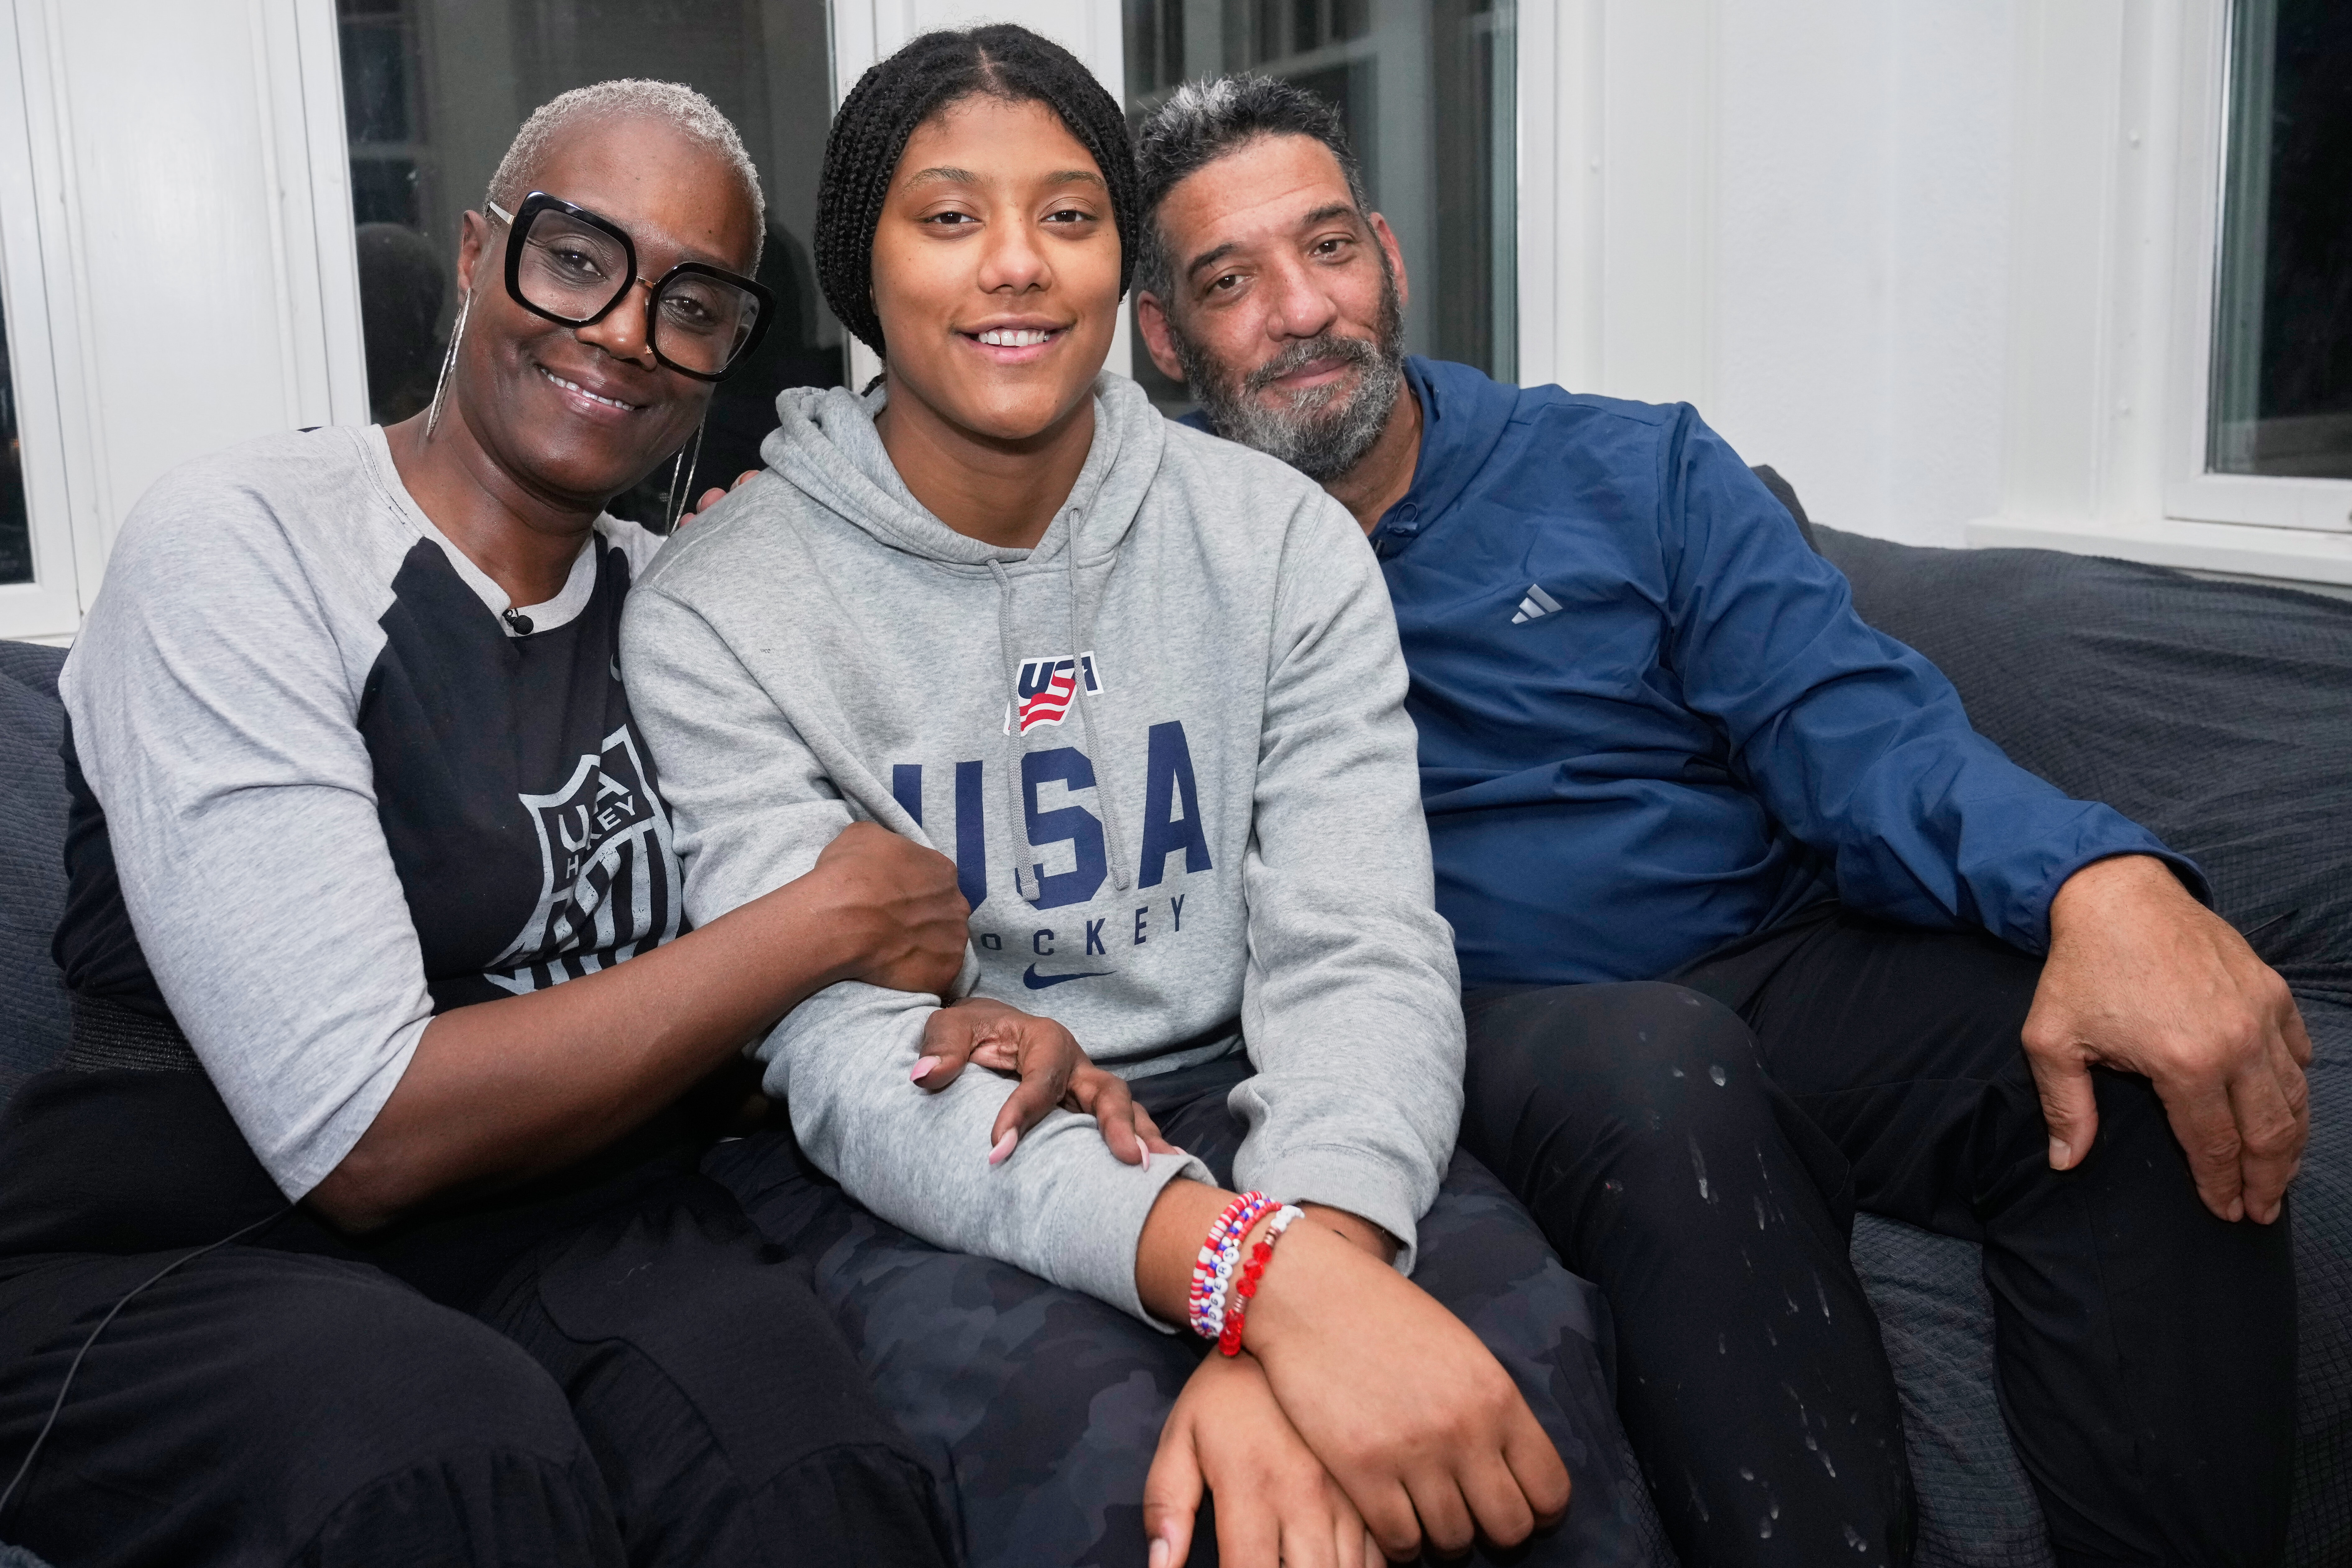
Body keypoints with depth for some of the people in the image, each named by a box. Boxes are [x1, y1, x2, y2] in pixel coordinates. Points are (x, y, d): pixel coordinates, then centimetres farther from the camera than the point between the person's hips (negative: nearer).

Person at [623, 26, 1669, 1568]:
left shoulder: (1281, 539, 1)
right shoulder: (719, 612, -6)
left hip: (1237, 1107, 2)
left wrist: (1315, 1238, -30)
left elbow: (1360, 955, -8)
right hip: (920, 1179, -1)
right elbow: (848, 1059, -16)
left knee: (1531, 1362, -28)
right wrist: (1262, 1279, -32)